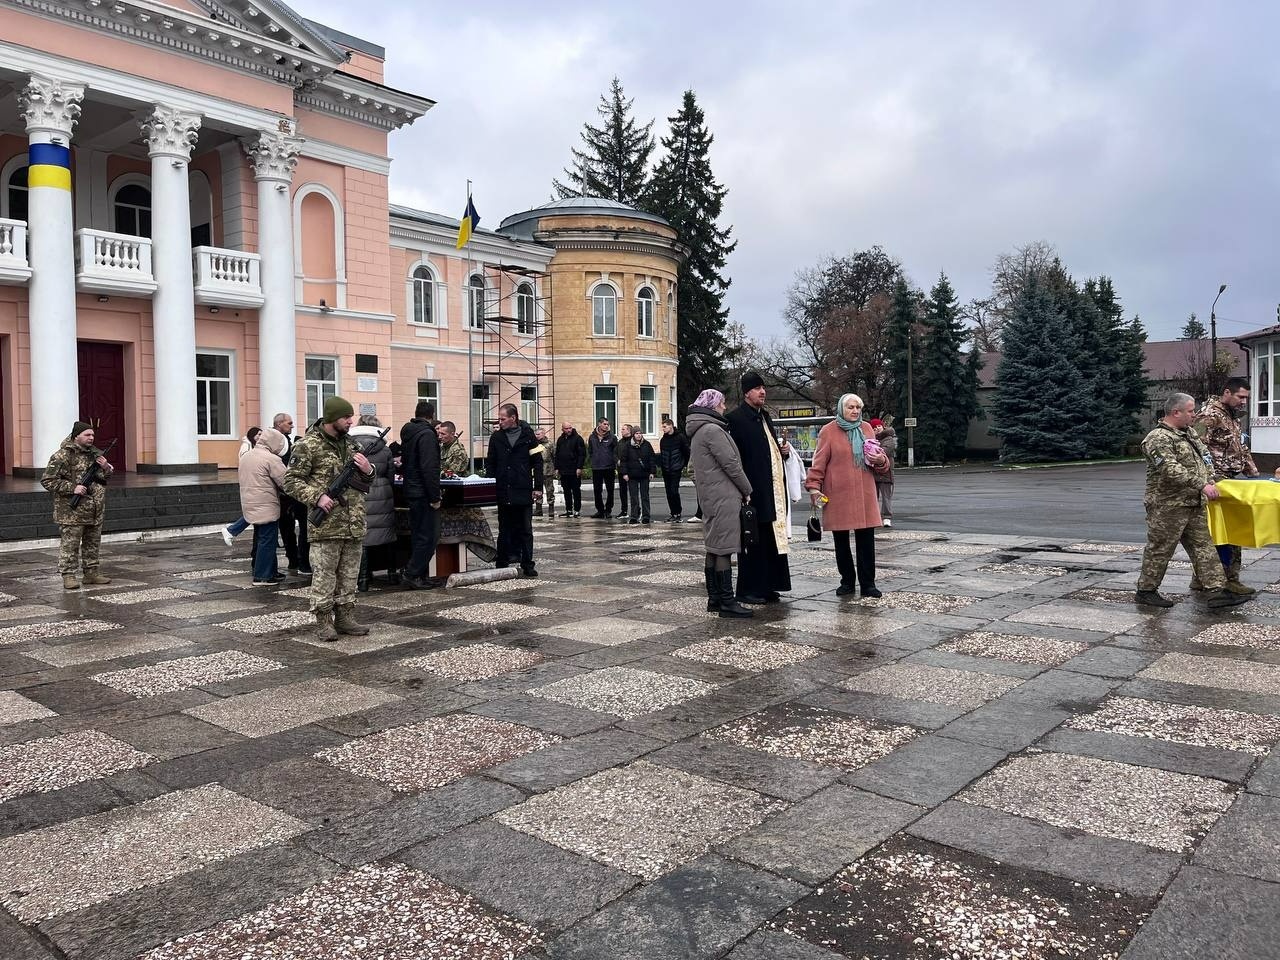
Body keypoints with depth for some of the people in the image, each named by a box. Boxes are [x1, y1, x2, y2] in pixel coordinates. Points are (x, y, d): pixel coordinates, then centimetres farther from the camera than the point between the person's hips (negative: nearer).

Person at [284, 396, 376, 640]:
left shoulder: (351, 444, 14)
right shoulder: (308, 445, -6)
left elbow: (367, 481, 21)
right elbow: (291, 481, -7)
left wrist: (368, 470, -2)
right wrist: (317, 497, -19)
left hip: (353, 525, 6)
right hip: (326, 525, -6)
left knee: (350, 574, 11)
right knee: (324, 574, -1)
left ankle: (345, 617, 20)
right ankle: (324, 621, 7)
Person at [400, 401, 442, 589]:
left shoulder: (407, 432, 14)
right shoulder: (427, 434, -15)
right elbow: (430, 469, -22)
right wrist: (435, 497, -19)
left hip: (411, 491, 10)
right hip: (424, 494, -10)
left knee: (418, 535, 14)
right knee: (429, 536, -5)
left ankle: (420, 577, 18)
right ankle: (411, 574, -6)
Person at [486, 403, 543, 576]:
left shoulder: (528, 435, 1)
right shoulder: (496, 437, 6)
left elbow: (537, 462, 2)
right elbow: (490, 464, 9)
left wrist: (538, 487, -3)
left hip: (524, 491, -2)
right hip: (503, 492, 2)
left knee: (526, 530, 2)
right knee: (504, 529, 10)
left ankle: (527, 565, 8)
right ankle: (501, 563, 16)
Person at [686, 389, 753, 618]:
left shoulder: (697, 432, 17)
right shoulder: (713, 430, -14)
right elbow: (731, 463, -15)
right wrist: (747, 490, -3)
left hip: (708, 496, 10)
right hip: (724, 497, -10)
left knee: (713, 548, 12)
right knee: (724, 549, -8)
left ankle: (714, 599, 18)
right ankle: (727, 602, -6)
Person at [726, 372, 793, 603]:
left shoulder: (765, 416, 18)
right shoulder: (736, 418, -10)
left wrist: (783, 449, 7)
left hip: (773, 491, 8)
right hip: (753, 492, -8)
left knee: (772, 540, 10)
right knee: (753, 542, -3)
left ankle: (766, 587, 18)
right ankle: (748, 590, 6)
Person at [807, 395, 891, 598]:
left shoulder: (867, 429, 12)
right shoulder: (828, 431, 0)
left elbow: (880, 462, 19)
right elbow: (819, 462, -2)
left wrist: (880, 461, -3)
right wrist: (813, 487, -10)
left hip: (865, 495, 3)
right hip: (838, 495, -3)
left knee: (866, 539, 1)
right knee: (841, 541, 6)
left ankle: (868, 583, 10)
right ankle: (847, 581, 19)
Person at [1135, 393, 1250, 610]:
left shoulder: (1188, 433, 14)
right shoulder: (1158, 438, -17)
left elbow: (1204, 455, 25)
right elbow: (1171, 470, -27)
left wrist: (1210, 478, 9)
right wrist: (1201, 485, -29)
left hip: (1194, 504, 9)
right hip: (1167, 506, -9)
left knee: (1203, 546, 8)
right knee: (1160, 549, 0)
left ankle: (1217, 591, 10)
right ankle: (1145, 591, 11)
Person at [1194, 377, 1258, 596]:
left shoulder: (1233, 418, 20)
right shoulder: (1209, 416, -12)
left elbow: (1241, 450, 27)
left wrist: (1255, 475, 19)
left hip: (1230, 481, 9)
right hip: (1217, 483, -9)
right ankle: (1230, 579, -2)